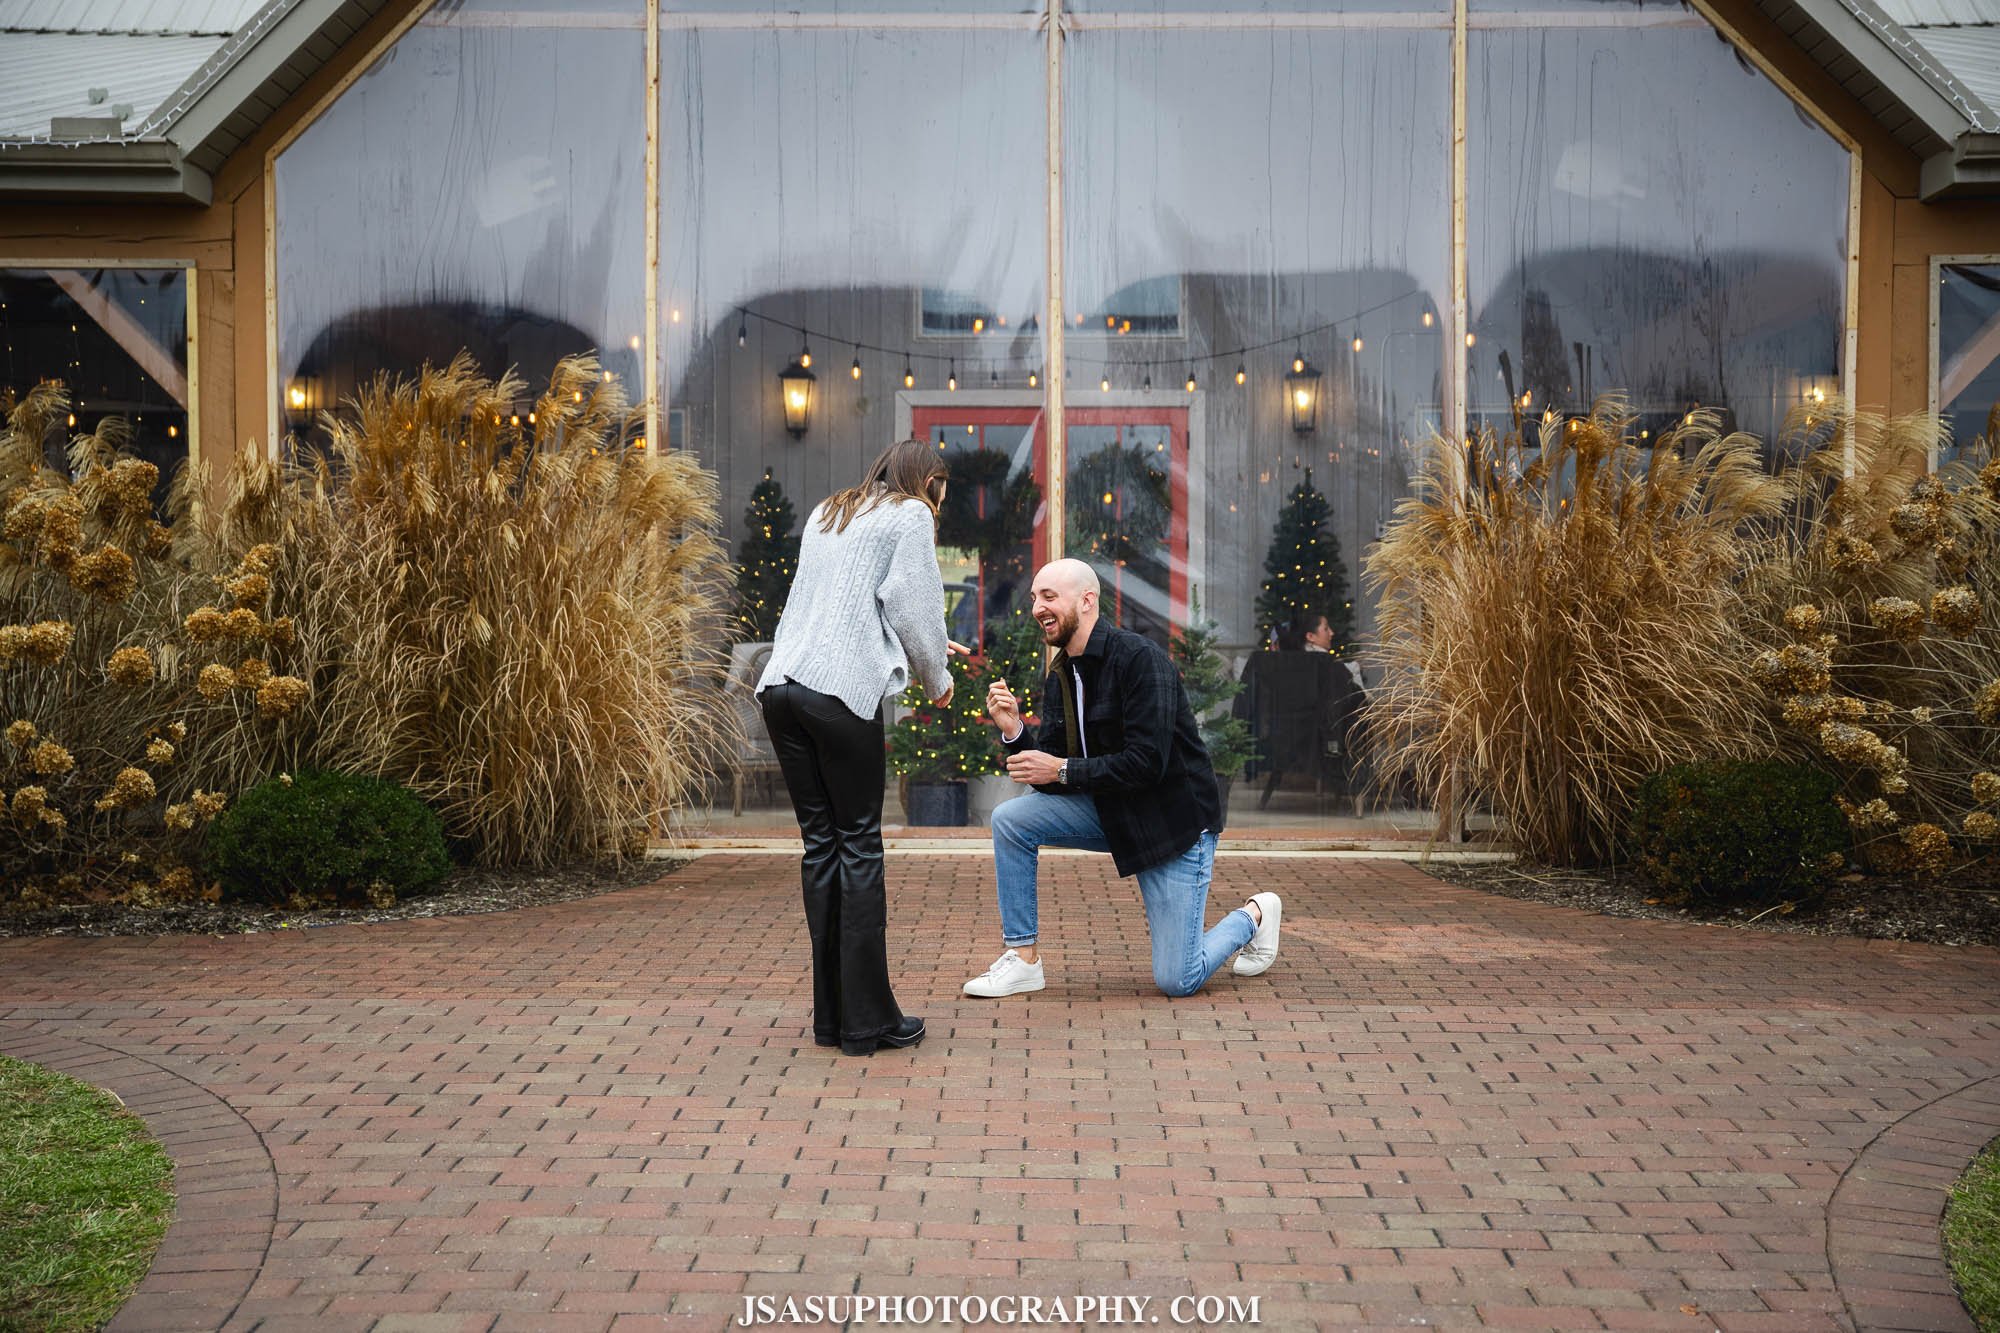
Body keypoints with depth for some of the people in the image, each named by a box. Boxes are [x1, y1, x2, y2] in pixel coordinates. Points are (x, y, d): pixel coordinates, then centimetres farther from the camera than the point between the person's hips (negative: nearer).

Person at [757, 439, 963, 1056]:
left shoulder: (827, 513, 26)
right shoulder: (911, 515, 7)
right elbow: (911, 606, 0)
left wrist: (927, 646, 41)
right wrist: (937, 678, 17)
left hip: (781, 686, 6)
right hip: (843, 689, -6)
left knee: (821, 844, 9)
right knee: (859, 846, -1)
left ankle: (832, 1015, 11)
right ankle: (867, 1020, 1)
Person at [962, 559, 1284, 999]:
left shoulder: (1139, 658, -21)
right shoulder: (1059, 676, 4)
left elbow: (1147, 762, -27)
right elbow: (1049, 777, 2)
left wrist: (1063, 770, -23)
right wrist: (1013, 731, -15)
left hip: (1175, 815, -7)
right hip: (1110, 812, 7)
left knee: (1177, 981, -9)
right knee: (1010, 819, -12)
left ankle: (1253, 915, 22)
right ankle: (1023, 959, -1)